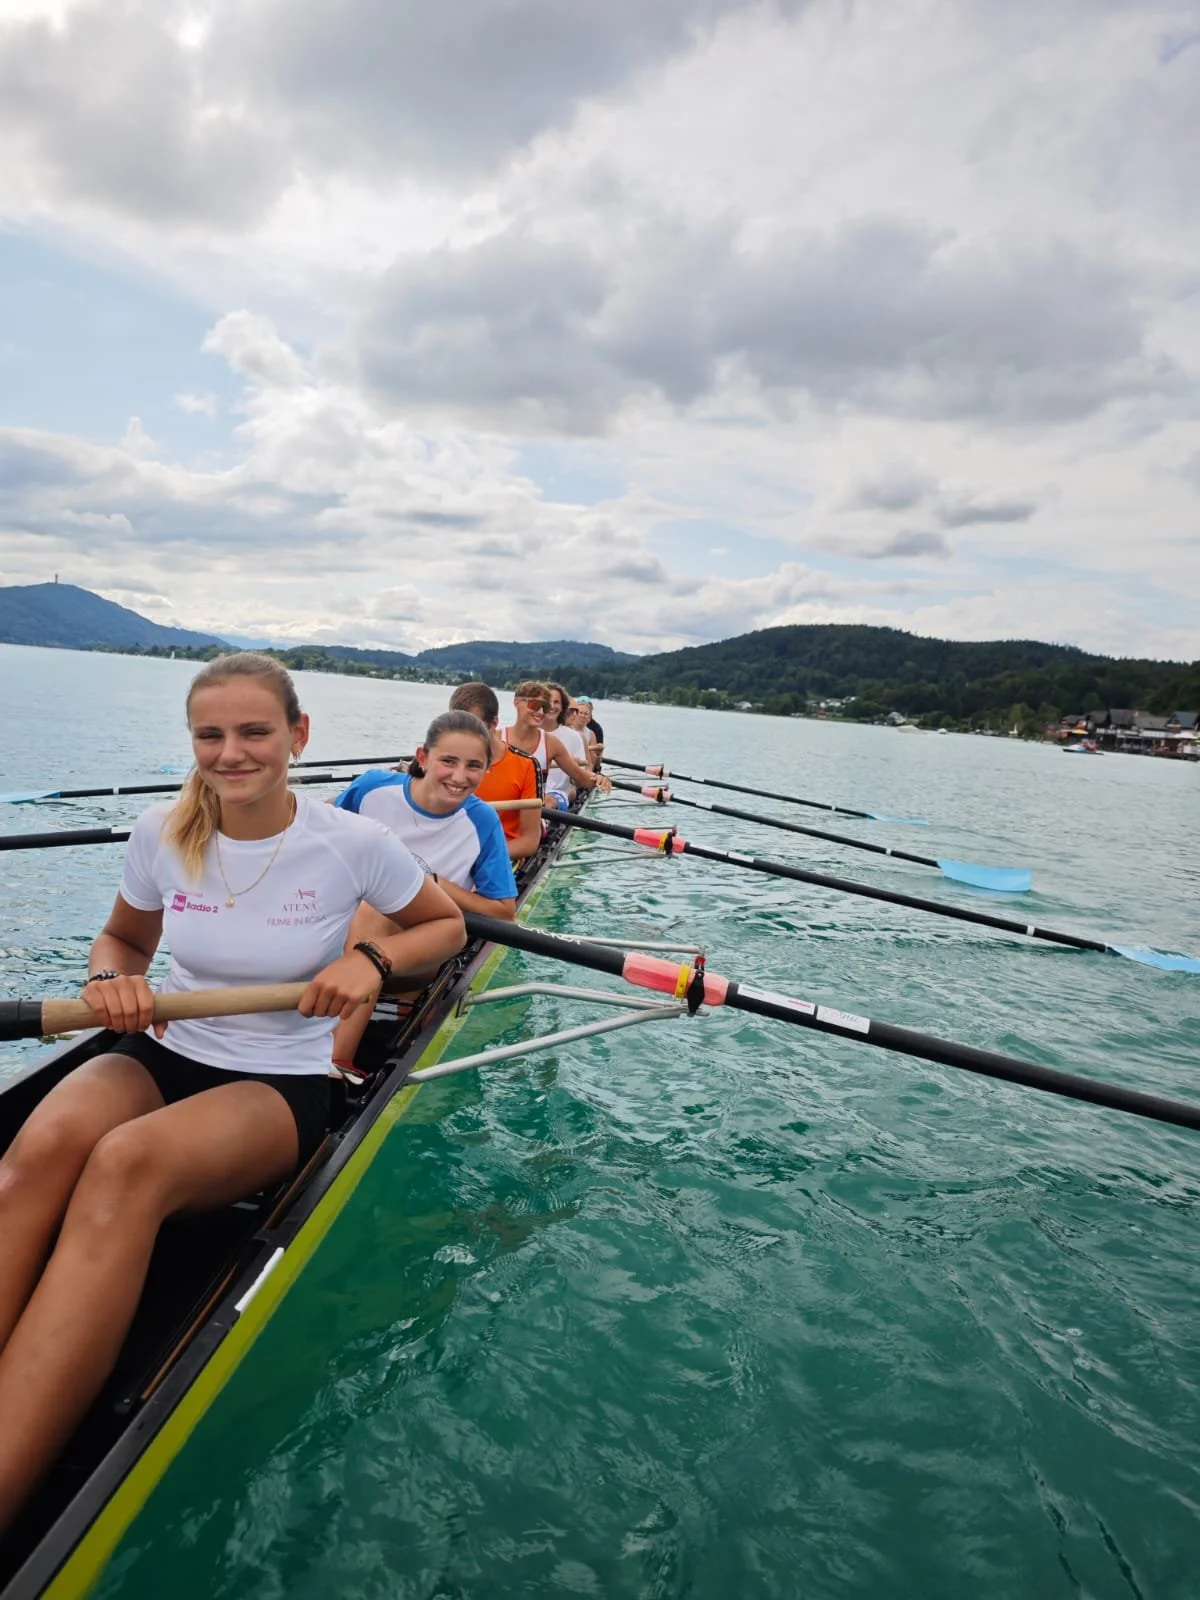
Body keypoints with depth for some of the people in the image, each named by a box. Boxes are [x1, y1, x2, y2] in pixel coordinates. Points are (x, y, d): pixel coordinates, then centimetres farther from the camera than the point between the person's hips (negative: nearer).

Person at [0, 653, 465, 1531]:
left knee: (128, 1164, -36)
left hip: (281, 1081, -3)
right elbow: (122, 938, 17)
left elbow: (449, 924, 5)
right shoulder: (162, 835, -1)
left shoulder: (353, 844, -10)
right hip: (162, 1050, 4)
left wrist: (374, 959, -15)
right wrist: (109, 977, -7)